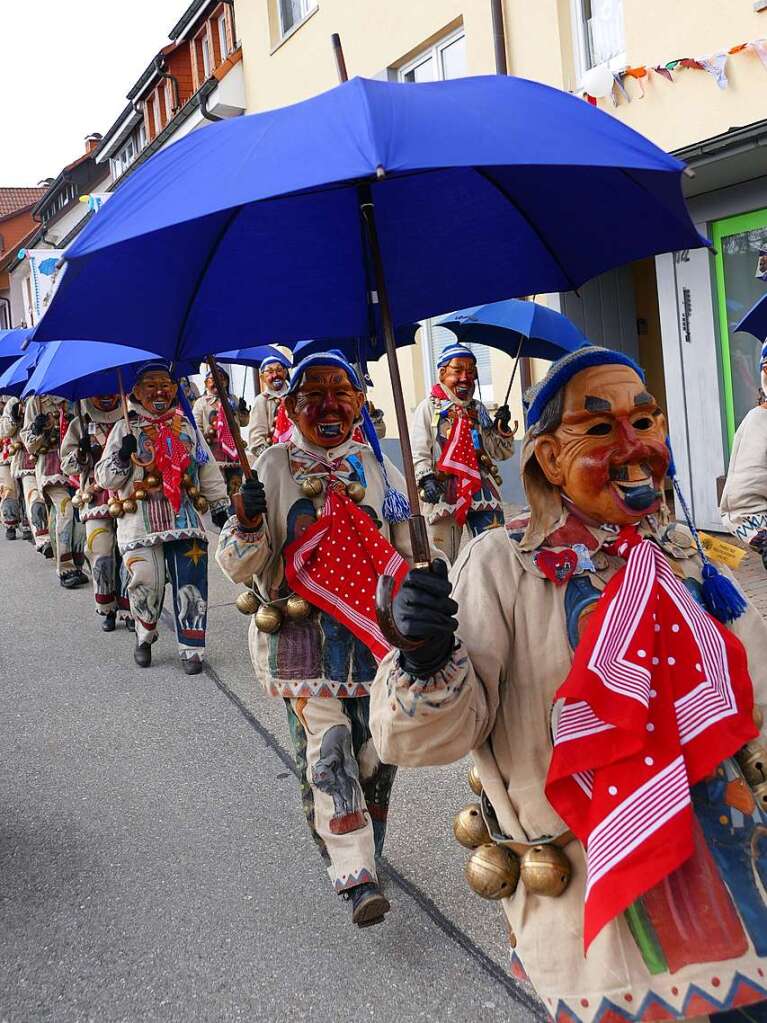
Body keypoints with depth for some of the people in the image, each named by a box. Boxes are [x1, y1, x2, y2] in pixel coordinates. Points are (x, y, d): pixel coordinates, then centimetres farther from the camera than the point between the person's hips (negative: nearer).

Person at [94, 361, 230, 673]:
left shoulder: (187, 427, 14)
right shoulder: (125, 429, 7)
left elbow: (208, 472, 18)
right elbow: (104, 478, 3)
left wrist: (220, 506, 14)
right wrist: (123, 457, -14)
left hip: (185, 518, 2)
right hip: (140, 522, -2)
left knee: (190, 585, -3)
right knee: (146, 583, -9)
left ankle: (191, 648, 9)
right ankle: (145, 637, 19)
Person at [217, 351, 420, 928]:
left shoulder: (376, 466, 8)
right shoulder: (274, 468, -1)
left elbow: (407, 548, 20)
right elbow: (240, 566, -5)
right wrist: (249, 524, -23)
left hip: (373, 633, 3)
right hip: (302, 637, -3)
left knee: (376, 751, 10)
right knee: (328, 755, -9)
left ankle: (366, 853, 31)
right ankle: (357, 880, -4)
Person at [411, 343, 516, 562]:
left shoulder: (478, 409, 18)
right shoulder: (429, 407, 5)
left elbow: (501, 452, 17)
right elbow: (418, 451, -4)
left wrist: (502, 428, 0)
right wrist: (426, 478, -20)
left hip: (482, 490, 4)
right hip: (443, 492, -4)